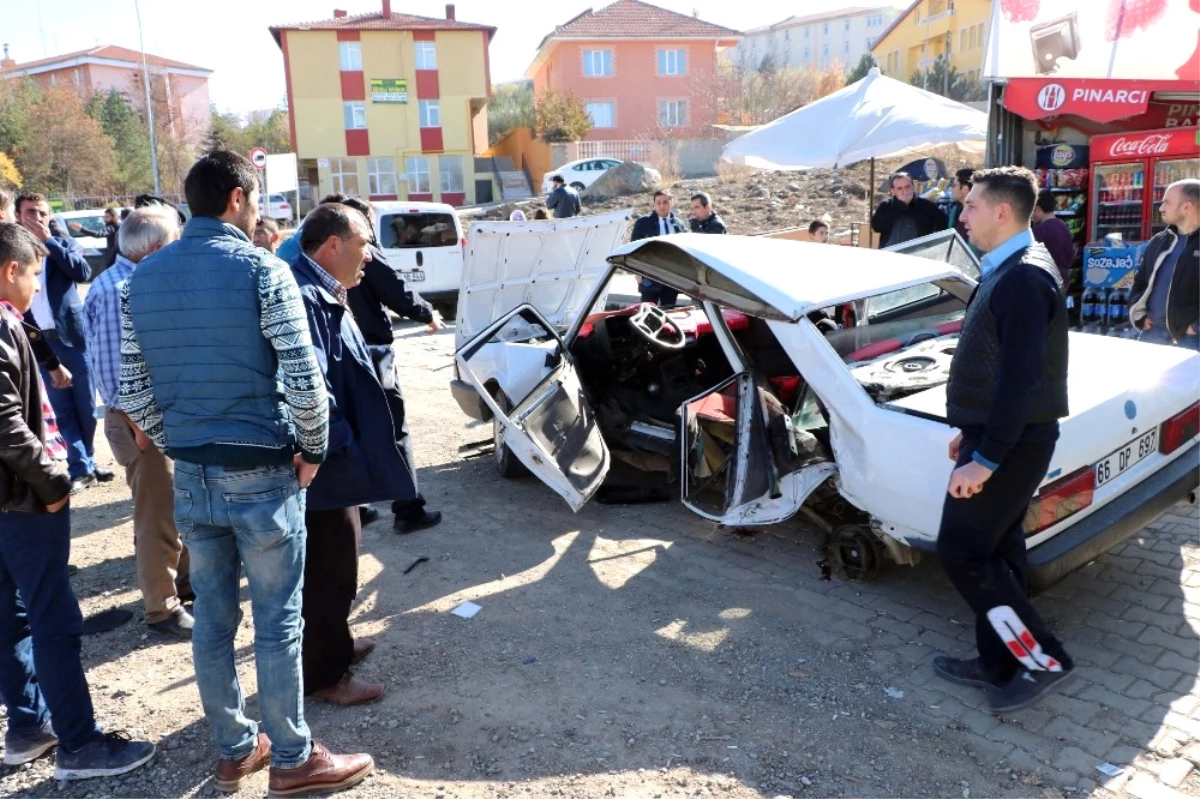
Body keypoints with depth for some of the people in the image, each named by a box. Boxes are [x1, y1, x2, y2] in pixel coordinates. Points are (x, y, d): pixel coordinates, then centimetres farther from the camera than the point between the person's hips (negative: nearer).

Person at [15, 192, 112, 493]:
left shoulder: (64, 243, 5)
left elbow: (84, 272, -14)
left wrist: (48, 241, -12)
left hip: (74, 337, 0)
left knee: (86, 407, 6)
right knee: (63, 410, 3)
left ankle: (85, 465, 21)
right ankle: (82, 468, 7)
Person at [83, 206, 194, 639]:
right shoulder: (115, 291, -20)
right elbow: (111, 366, -22)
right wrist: (137, 421, -19)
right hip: (140, 418, -9)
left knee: (180, 506, 21)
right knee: (157, 517, 2)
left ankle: (184, 578, 39)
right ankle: (162, 608, 16)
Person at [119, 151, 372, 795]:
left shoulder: (142, 278, 6)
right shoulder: (260, 269, -12)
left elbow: (134, 391, 7)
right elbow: (304, 378, -18)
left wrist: (177, 447, 16)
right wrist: (313, 449, -4)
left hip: (189, 476, 6)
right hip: (261, 474, -6)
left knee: (212, 619, 15)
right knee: (277, 622, 6)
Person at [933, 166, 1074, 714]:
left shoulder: (1023, 279, -21)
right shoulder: (1009, 270, 11)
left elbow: (1020, 378, -26)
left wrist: (985, 458, -25)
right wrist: (972, 430, 19)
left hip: (1011, 443, -10)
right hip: (1000, 434, 10)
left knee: (962, 550, -4)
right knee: (996, 548, 16)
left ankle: (1042, 660, 7)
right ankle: (999, 662, 27)